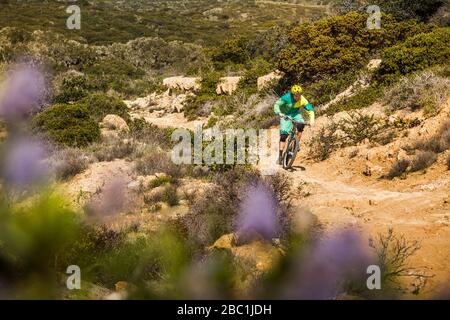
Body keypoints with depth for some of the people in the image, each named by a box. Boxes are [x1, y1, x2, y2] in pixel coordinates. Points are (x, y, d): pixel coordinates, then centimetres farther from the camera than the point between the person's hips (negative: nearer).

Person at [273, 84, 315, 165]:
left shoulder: (303, 100, -21)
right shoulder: (286, 97, -27)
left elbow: (310, 109, -16)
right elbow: (276, 105, -28)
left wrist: (312, 119, -33)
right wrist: (279, 113, -47)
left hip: (296, 114, 2)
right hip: (285, 115, -2)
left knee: (301, 125, -31)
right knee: (283, 135, -11)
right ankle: (280, 155, -5)